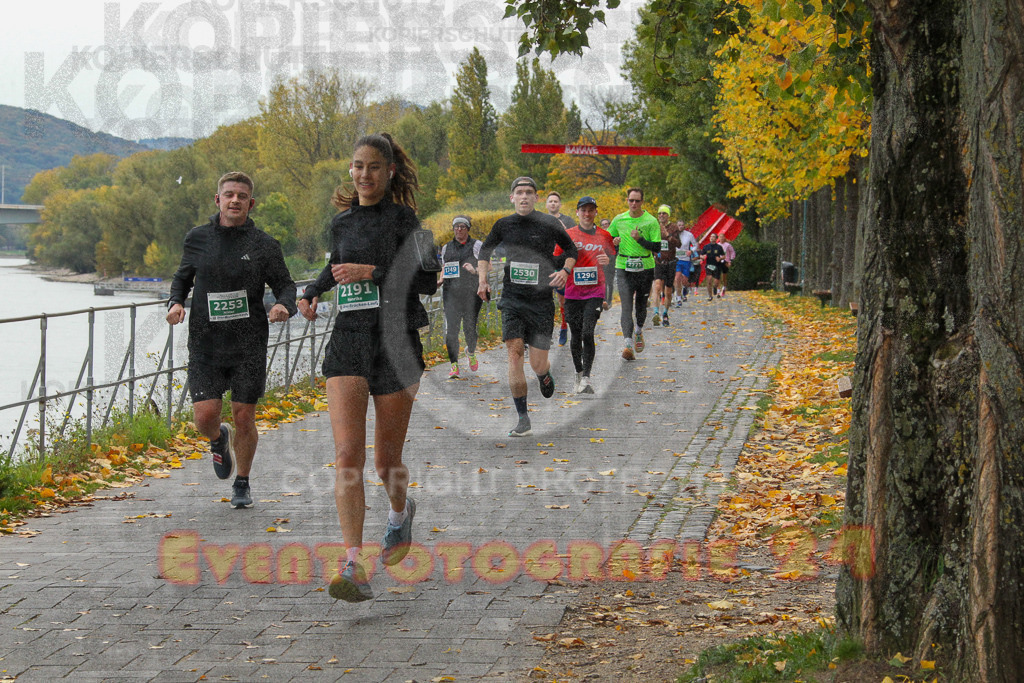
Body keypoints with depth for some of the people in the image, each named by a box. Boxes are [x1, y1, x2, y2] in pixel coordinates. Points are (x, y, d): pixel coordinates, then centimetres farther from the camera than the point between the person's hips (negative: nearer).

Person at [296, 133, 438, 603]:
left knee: (385, 462, 7)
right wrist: (312, 292, 16)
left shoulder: (403, 218, -2)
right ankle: (354, 569, -20)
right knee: (347, 454, -14)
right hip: (348, 340, 3)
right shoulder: (342, 222, 13)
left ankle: (400, 511, 44)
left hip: (395, 342, -3)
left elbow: (428, 281, -9)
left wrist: (372, 273, -16)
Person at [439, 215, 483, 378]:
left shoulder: (477, 246, 3)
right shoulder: (446, 248, 16)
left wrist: (475, 270, -21)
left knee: (469, 328, 0)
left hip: (471, 293, -3)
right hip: (451, 293, 3)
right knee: (451, 329, -10)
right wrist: (441, 280, 5)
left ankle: (471, 352, 34)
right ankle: (454, 366, -9)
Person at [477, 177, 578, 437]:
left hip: (541, 301, -1)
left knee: (538, 364, -1)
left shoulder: (550, 224, -3)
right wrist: (482, 279, 6)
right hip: (512, 300, 1)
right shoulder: (503, 225, 3)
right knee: (514, 354, -14)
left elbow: (571, 249, 12)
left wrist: (565, 270, -7)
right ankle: (522, 420, -8)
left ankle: (546, 375, 40)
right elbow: (485, 251, 20)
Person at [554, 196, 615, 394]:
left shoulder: (604, 235, 7)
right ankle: (579, 374, 25)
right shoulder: (568, 235, 5)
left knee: (588, 333, -17)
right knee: (576, 336, 6)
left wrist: (607, 261, -7)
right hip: (573, 293, 1)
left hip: (595, 293, -1)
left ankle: (586, 378, -16)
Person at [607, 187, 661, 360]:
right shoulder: (619, 220, 6)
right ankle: (628, 343, -18)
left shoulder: (651, 221, -3)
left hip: (645, 268, 0)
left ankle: (639, 331, 41)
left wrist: (639, 239, -19)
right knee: (627, 306, -11)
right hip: (623, 268, 0)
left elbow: (657, 247, -7)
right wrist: (614, 242, -3)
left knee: (641, 304, 12)